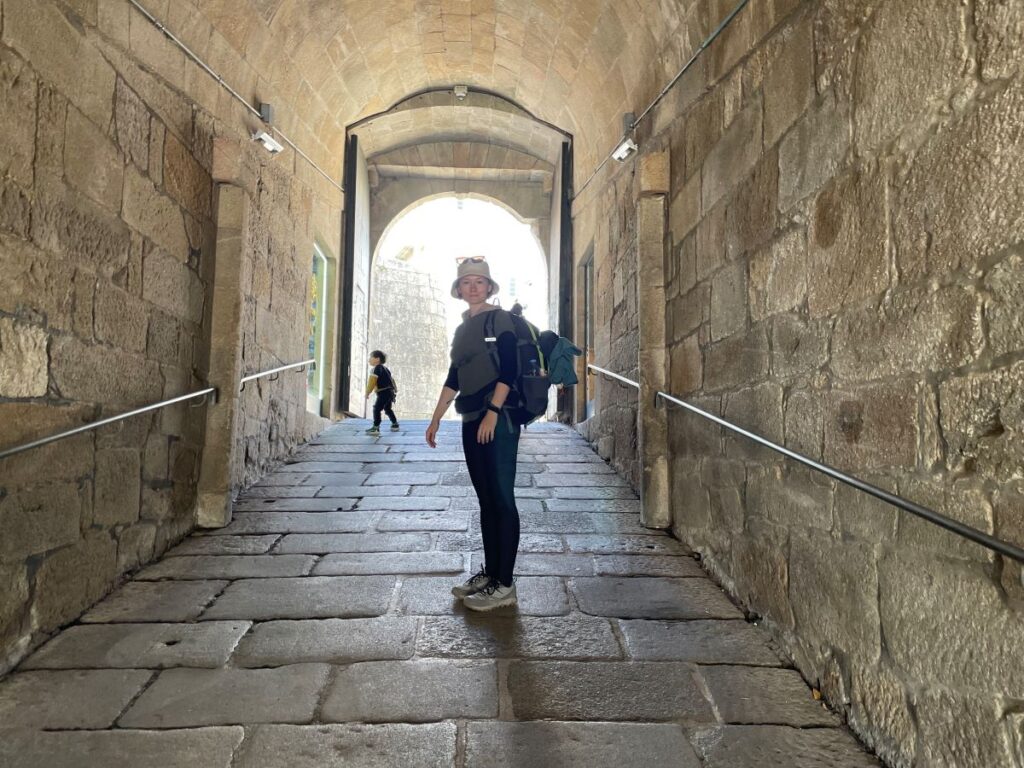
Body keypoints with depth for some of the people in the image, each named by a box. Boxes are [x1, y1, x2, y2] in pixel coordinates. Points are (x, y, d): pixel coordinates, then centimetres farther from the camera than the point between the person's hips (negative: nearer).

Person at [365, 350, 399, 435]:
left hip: (384, 392, -10)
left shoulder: (377, 368, -12)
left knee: (377, 409, -11)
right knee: (387, 409, 23)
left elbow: (372, 381, -17)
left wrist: (368, 392, -11)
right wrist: (395, 389, 32)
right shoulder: (384, 368, 18)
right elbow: (391, 379, 25)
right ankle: (395, 425, 33)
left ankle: (376, 428, -15)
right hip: (390, 391, 10)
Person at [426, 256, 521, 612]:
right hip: (472, 420, 8)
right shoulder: (462, 329, 19)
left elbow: (508, 371, -13)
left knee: (501, 498, -5)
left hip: (498, 418, -8)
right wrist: (435, 419, 18)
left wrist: (492, 414, -20)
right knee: (486, 499, 11)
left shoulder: (500, 319, -4)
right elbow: (453, 379, 20)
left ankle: (504, 584, 2)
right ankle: (489, 572, 20)